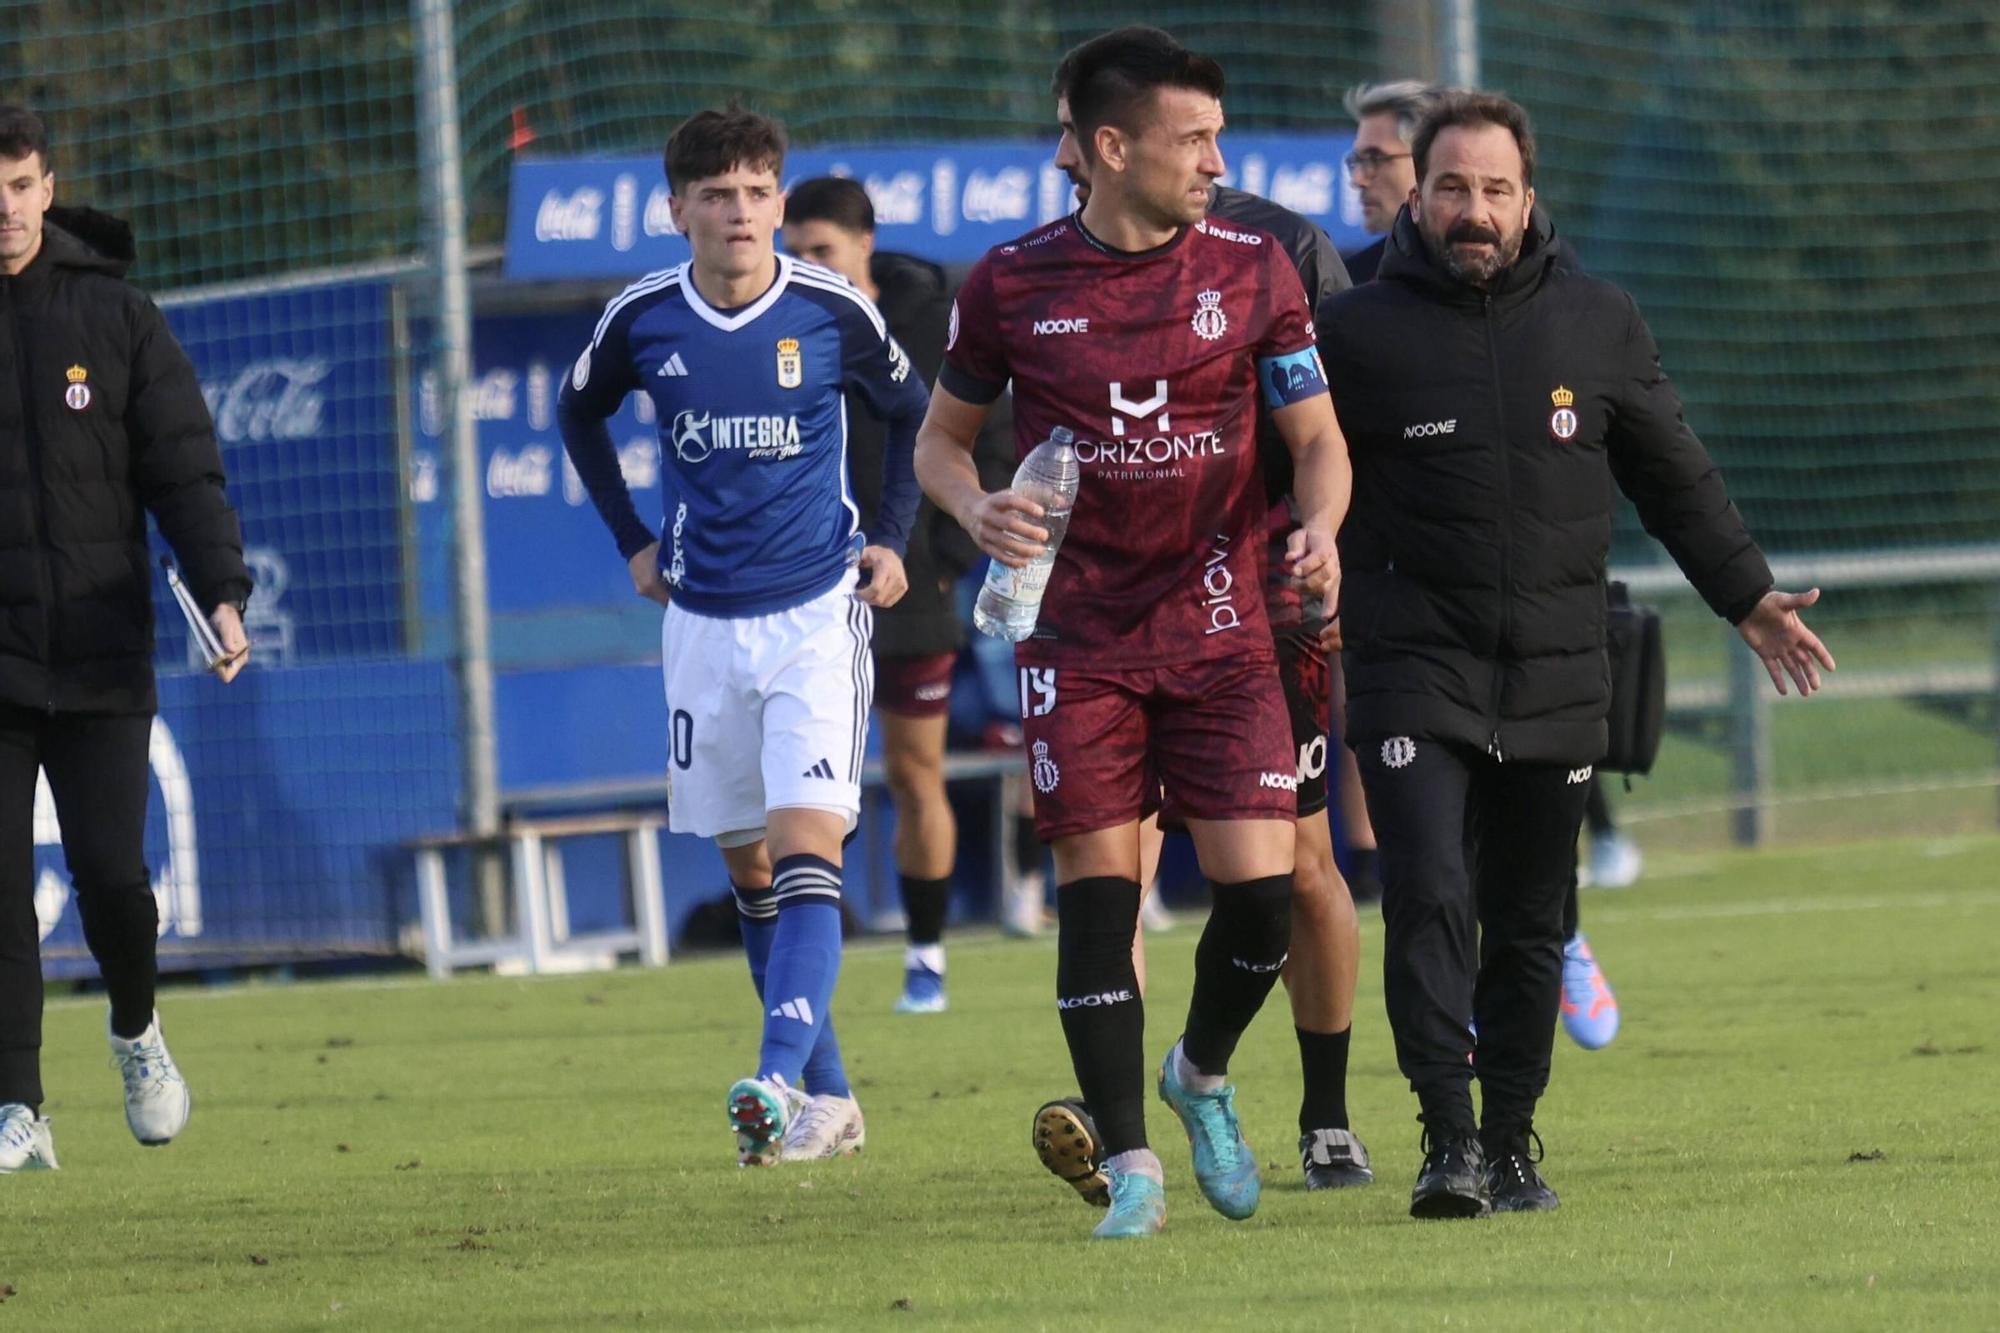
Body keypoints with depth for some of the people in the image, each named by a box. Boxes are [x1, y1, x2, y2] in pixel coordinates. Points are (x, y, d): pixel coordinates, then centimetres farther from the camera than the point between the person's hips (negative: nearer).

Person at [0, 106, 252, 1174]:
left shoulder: (115, 317, 4)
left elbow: (184, 468, 1)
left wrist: (221, 589, -13)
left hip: (99, 656, 0)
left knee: (111, 872, -4)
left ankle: (135, 1030, 26)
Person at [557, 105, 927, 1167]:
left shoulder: (830, 310, -7)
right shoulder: (641, 320, -2)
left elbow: (911, 412, 12)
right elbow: (578, 414, 19)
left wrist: (891, 539, 6)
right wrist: (631, 541, 14)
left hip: (817, 611, -3)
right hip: (702, 620, 3)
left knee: (807, 844, -18)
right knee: (747, 862, 8)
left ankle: (781, 1080, -29)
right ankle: (828, 1098, 18)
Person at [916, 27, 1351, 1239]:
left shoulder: (1252, 269, 1)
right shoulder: (1011, 285, -2)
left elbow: (1318, 436, 6)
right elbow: (943, 435, 11)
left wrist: (1320, 528, -15)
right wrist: (977, 510, -10)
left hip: (1220, 626, 1)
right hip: (1078, 634, -1)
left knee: (1262, 887, -8)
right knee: (1097, 888, -5)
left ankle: (1203, 1074, 22)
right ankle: (1131, 1165, 4)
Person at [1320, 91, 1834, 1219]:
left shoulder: (1600, 324, 7)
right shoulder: (1360, 334, 0)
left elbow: (1676, 475, 17)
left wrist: (1748, 595, 15)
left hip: (1559, 679, 3)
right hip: (1416, 669, -3)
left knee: (1530, 925, 6)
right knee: (1430, 901, -16)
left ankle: (1512, 1143, 16)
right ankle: (1448, 1140, -17)